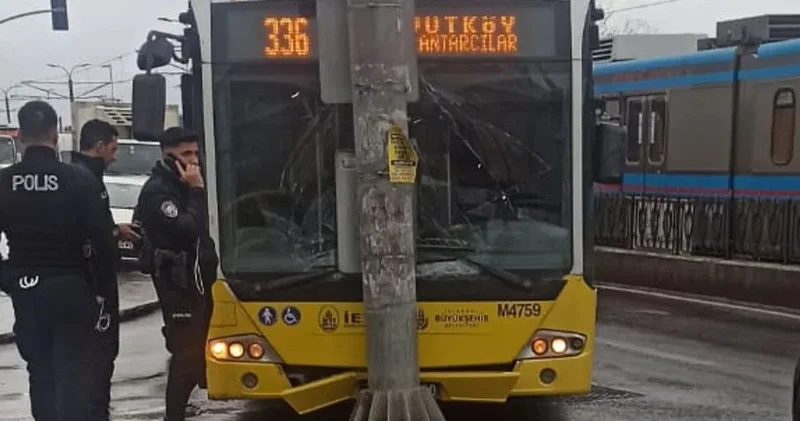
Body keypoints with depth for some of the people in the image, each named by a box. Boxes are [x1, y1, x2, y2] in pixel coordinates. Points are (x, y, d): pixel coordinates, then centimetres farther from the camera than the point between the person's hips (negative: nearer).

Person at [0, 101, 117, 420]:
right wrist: (102, 290, -1)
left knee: (40, 373, 16)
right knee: (74, 376, 1)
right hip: (71, 288, -3)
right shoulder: (79, 180, -11)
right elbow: (102, 242, -11)